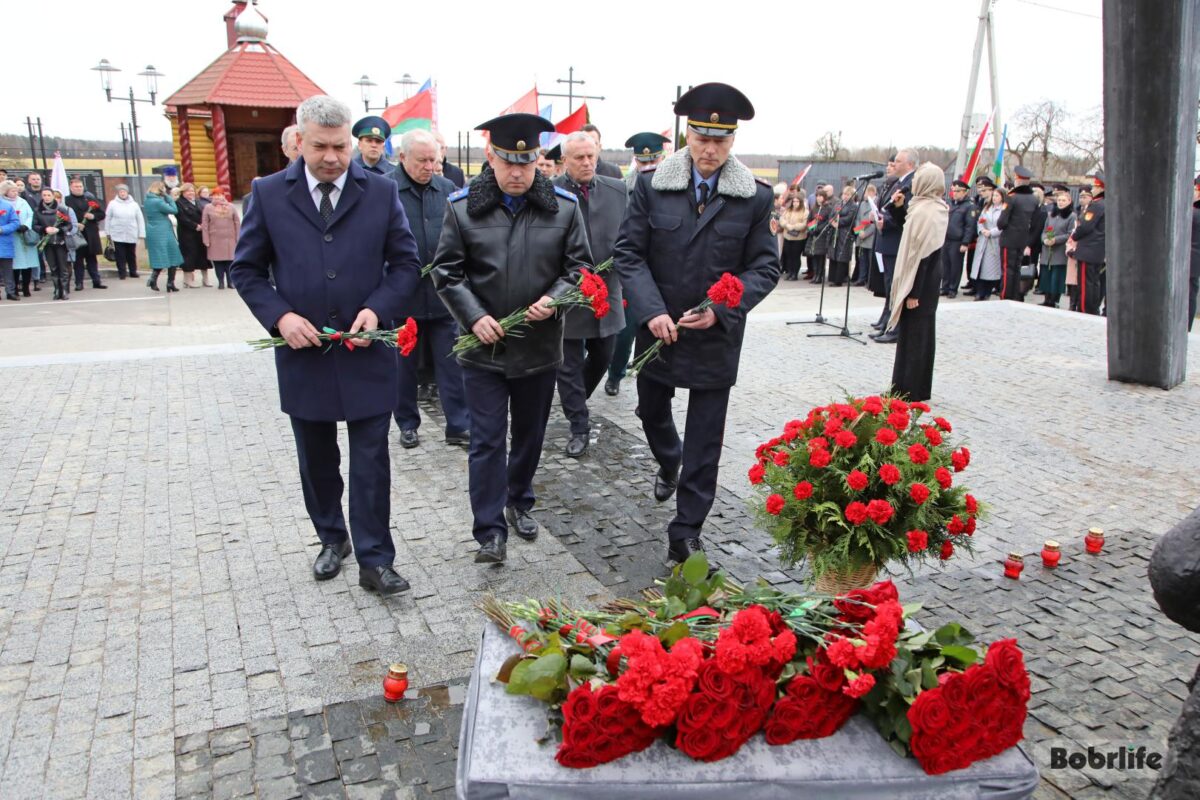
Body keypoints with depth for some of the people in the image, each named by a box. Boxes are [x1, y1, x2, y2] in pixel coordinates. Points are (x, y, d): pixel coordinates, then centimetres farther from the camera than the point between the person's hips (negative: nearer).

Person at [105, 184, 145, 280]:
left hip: (131, 235, 1)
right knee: (120, 255, 0)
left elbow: (140, 219, 5)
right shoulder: (112, 204, 1)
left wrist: (141, 233, 1)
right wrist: (107, 232, 4)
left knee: (131, 255, 10)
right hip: (118, 235, -1)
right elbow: (107, 218, 5)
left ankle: (133, 271, 20)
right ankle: (122, 272, 6)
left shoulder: (134, 204, 4)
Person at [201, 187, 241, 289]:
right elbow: (204, 225, 2)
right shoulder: (208, 207, 5)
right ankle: (220, 282, 8)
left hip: (230, 239, 0)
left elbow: (237, 223, 6)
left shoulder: (231, 206, 7)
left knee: (230, 260, 1)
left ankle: (231, 281, 9)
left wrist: (238, 238, 0)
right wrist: (206, 240, -4)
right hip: (215, 240, 0)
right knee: (218, 261, 1)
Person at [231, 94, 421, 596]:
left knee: (371, 461, 2)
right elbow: (245, 270, 4)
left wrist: (376, 309, -14)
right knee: (316, 459, 16)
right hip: (302, 352, 2)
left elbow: (406, 263, 2)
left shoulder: (381, 192, -2)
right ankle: (332, 538, 37)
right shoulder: (268, 193, 0)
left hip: (366, 352, -1)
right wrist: (279, 316, -12)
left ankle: (374, 560, 12)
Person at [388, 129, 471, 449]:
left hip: (442, 292, 2)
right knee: (404, 363, 12)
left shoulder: (447, 189, 4)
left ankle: (459, 426, 15)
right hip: (402, 293, -2)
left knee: (450, 362, 6)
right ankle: (407, 424, 27)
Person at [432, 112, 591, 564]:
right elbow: (447, 271, -1)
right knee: (487, 441, 0)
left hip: (540, 345, 2)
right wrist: (474, 316, -14)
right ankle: (490, 532, 8)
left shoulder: (564, 207, -2)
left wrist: (554, 299, -16)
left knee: (530, 434, 17)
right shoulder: (463, 206, -5)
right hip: (483, 346, -2)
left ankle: (519, 502, 40)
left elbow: (580, 266, 3)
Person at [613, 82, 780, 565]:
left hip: (715, 336, -1)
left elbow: (764, 268, -3)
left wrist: (719, 311, -18)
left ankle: (686, 533, 15)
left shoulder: (754, 197, -5)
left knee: (705, 441, 2)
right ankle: (669, 464, 56)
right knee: (652, 412, 22)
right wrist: (651, 311, -17)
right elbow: (628, 253, -5)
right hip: (657, 328, 2)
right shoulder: (652, 186, -4)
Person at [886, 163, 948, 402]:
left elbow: (921, 255, -22)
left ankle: (908, 390, 5)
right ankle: (919, 388, 24)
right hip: (931, 282, 10)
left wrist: (913, 292, -21)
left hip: (919, 284, -10)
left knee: (912, 336, -2)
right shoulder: (937, 208, 10)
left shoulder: (923, 211, -20)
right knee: (923, 334, 15)